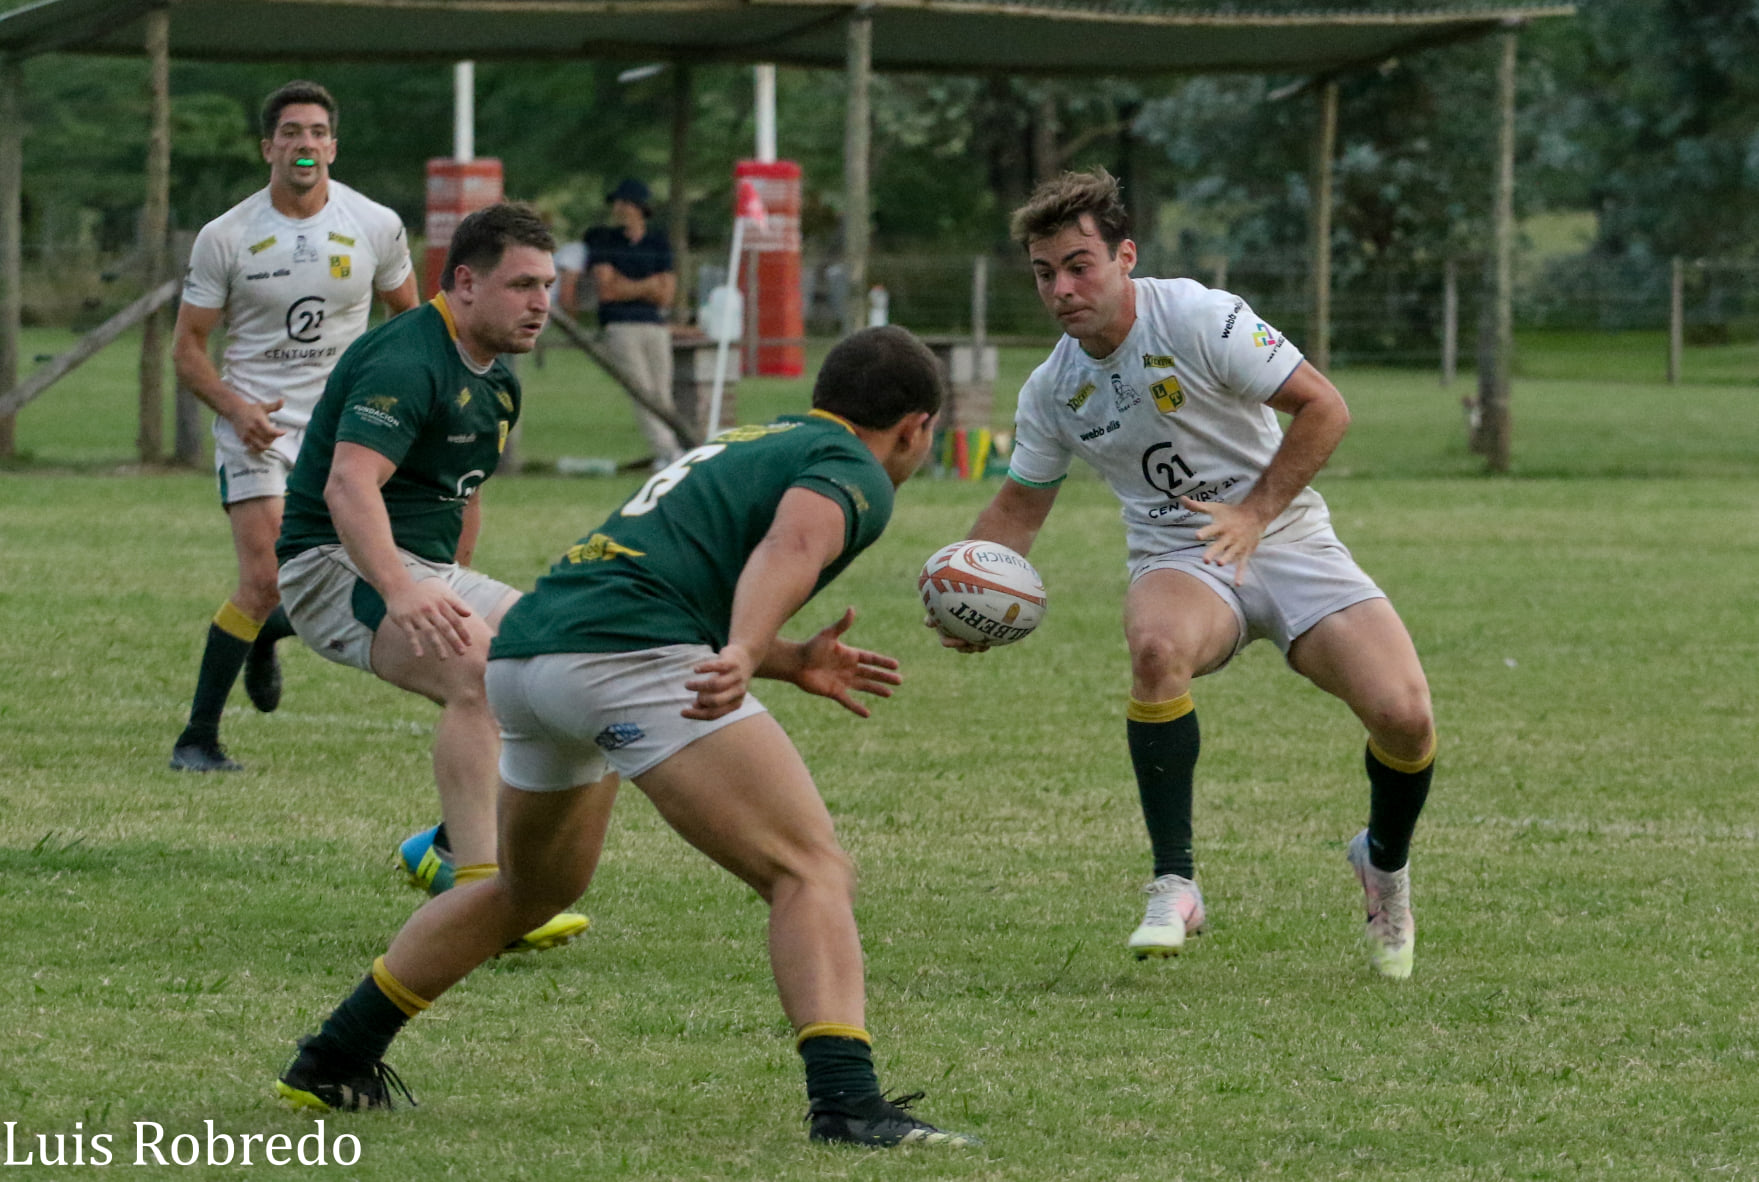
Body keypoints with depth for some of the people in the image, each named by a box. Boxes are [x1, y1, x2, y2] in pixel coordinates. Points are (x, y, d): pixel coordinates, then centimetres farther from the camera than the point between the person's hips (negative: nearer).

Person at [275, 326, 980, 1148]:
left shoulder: (746, 444, 32)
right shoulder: (855, 473, 5)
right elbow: (791, 543, -18)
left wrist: (792, 663, 39)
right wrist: (746, 657, -34)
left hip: (522, 652, 9)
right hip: (627, 657, -9)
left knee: (536, 889, 31)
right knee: (811, 872, -9)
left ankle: (331, 1065, 38)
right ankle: (848, 1103, -28)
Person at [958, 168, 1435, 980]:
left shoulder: (1197, 318, -14)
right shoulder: (1050, 392, 2)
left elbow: (1322, 408, -12)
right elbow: (1021, 505, 17)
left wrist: (1256, 512, -20)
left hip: (1286, 540, -2)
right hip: (1177, 562, 2)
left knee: (1404, 716, -21)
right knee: (1157, 647, -38)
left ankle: (1385, 864, 15)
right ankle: (1173, 885, -27)